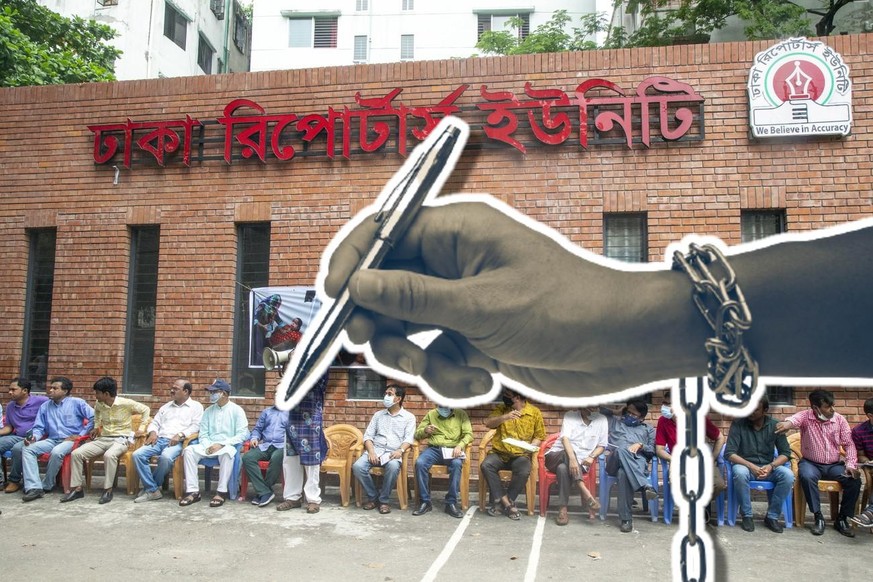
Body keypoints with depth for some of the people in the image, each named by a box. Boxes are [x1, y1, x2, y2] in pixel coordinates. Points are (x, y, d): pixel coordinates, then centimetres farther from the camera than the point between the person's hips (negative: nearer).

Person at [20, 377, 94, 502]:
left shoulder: (77, 403, -1)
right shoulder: (45, 406, 16)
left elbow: (93, 417, -7)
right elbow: (39, 428, 13)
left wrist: (81, 435, -10)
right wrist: (33, 437, -10)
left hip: (71, 440, -5)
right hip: (52, 440, 6)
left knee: (56, 452, -36)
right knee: (27, 449, -19)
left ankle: (46, 486, -12)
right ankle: (34, 487, -26)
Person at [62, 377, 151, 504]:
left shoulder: (126, 403, -13)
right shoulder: (99, 404, 4)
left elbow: (145, 409, -2)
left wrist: (141, 428, -3)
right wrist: (96, 426, 22)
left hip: (121, 439, -6)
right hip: (103, 439, 6)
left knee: (109, 455, -39)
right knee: (76, 453, -15)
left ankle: (108, 490, -26)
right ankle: (77, 489, -5)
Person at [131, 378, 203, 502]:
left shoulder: (196, 406, 9)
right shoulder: (166, 406, 27)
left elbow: (196, 426, -3)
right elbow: (155, 422, 23)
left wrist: (180, 435, -18)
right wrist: (153, 432, 0)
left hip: (177, 442, -6)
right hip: (159, 440, 6)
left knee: (166, 457, -38)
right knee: (137, 454, -22)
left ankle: (151, 486, -12)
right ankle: (153, 490, -17)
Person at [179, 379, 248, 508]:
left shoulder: (236, 410, -1)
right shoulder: (208, 411, 14)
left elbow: (242, 435, -9)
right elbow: (203, 434, 10)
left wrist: (221, 444, -18)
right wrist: (208, 446, -12)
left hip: (227, 446, -5)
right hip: (209, 446, 5)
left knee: (227, 453, -39)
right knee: (189, 450, -22)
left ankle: (221, 492, -30)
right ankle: (193, 491, -22)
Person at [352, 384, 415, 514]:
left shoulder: (409, 417, 10)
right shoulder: (378, 415, 18)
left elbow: (409, 438, -1)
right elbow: (368, 435, 11)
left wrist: (400, 450, -22)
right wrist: (371, 451, -9)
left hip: (392, 453, -3)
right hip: (375, 450, 3)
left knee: (393, 467, -38)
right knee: (357, 466, -27)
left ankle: (384, 500, -15)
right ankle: (372, 495, -3)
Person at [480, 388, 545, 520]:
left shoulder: (535, 412, 3)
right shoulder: (501, 408, 5)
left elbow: (539, 436, 9)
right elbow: (488, 423, -10)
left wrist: (532, 446, -12)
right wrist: (505, 417, -26)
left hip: (520, 455, -1)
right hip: (499, 453, 1)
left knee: (524, 471, -33)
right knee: (485, 465, -29)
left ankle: (500, 503, -14)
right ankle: (506, 502, -18)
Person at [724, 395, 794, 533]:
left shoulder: (775, 425, -3)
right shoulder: (738, 424, -10)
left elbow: (785, 453, -2)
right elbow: (729, 453, -14)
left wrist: (771, 466, -21)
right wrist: (751, 466, -28)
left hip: (767, 467, 3)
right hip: (745, 465, -2)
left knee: (788, 475, -28)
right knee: (740, 473, -37)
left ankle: (772, 516, -11)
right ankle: (747, 515, -15)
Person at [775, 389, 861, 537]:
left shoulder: (840, 419, 0)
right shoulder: (806, 416, -11)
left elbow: (849, 444, 0)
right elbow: (796, 418, -35)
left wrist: (851, 465, -15)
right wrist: (788, 423, -61)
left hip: (834, 465, 3)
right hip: (811, 463, -3)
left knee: (854, 479, -22)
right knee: (807, 477, -34)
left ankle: (842, 519, -6)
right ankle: (818, 517, -19)